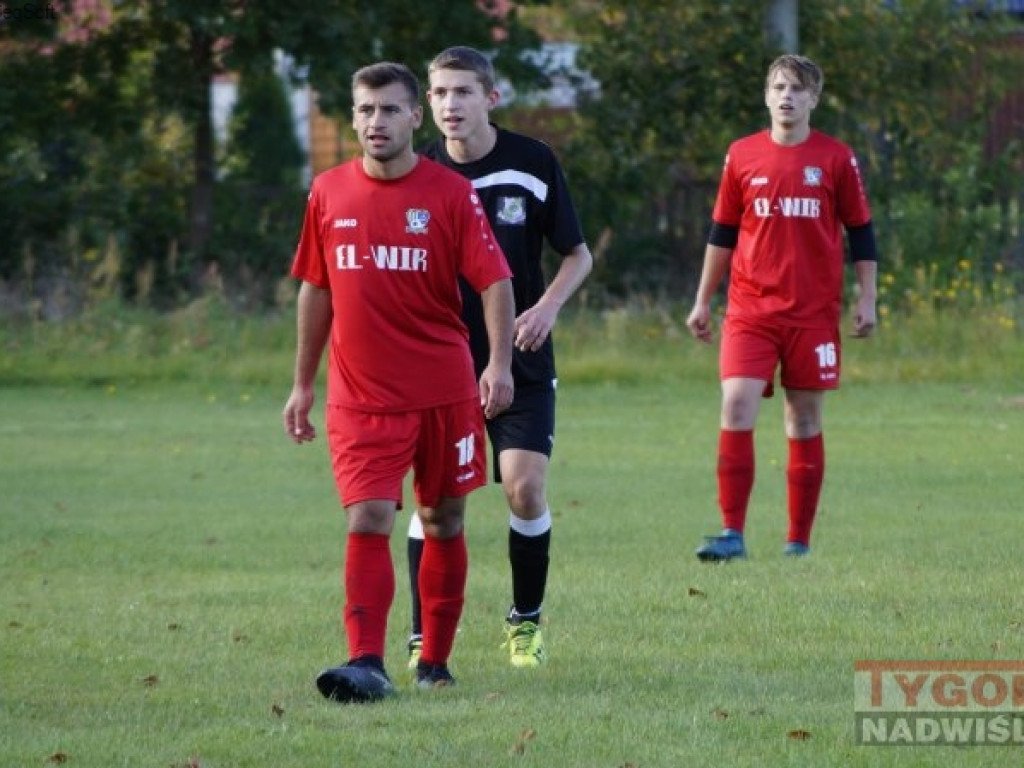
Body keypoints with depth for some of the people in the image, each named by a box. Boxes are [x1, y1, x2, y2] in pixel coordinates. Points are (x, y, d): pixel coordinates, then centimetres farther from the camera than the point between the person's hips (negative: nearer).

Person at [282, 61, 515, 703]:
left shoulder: (450, 193, -5)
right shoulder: (329, 193, 4)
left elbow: (495, 281, -8)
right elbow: (316, 289, 14)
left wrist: (500, 363, -22)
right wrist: (303, 384, 16)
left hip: (445, 392, -1)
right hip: (361, 397, 1)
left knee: (444, 522, 9)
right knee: (368, 522, -12)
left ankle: (436, 662, 21)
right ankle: (367, 665, -18)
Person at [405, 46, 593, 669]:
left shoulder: (533, 162, -5)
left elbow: (578, 254, 4)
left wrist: (549, 305, -15)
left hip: (521, 361, -1)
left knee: (525, 487, -11)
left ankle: (526, 620, 11)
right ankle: (424, 639, 5)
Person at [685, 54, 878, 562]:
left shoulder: (836, 159, 3)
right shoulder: (742, 156, 7)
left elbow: (861, 234, 8)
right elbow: (721, 233, 13)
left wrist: (866, 300, 1)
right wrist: (703, 301, 12)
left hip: (814, 311, 0)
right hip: (751, 310, 0)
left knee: (804, 420, 4)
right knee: (736, 406, -15)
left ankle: (799, 541, 11)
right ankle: (732, 534, -14)